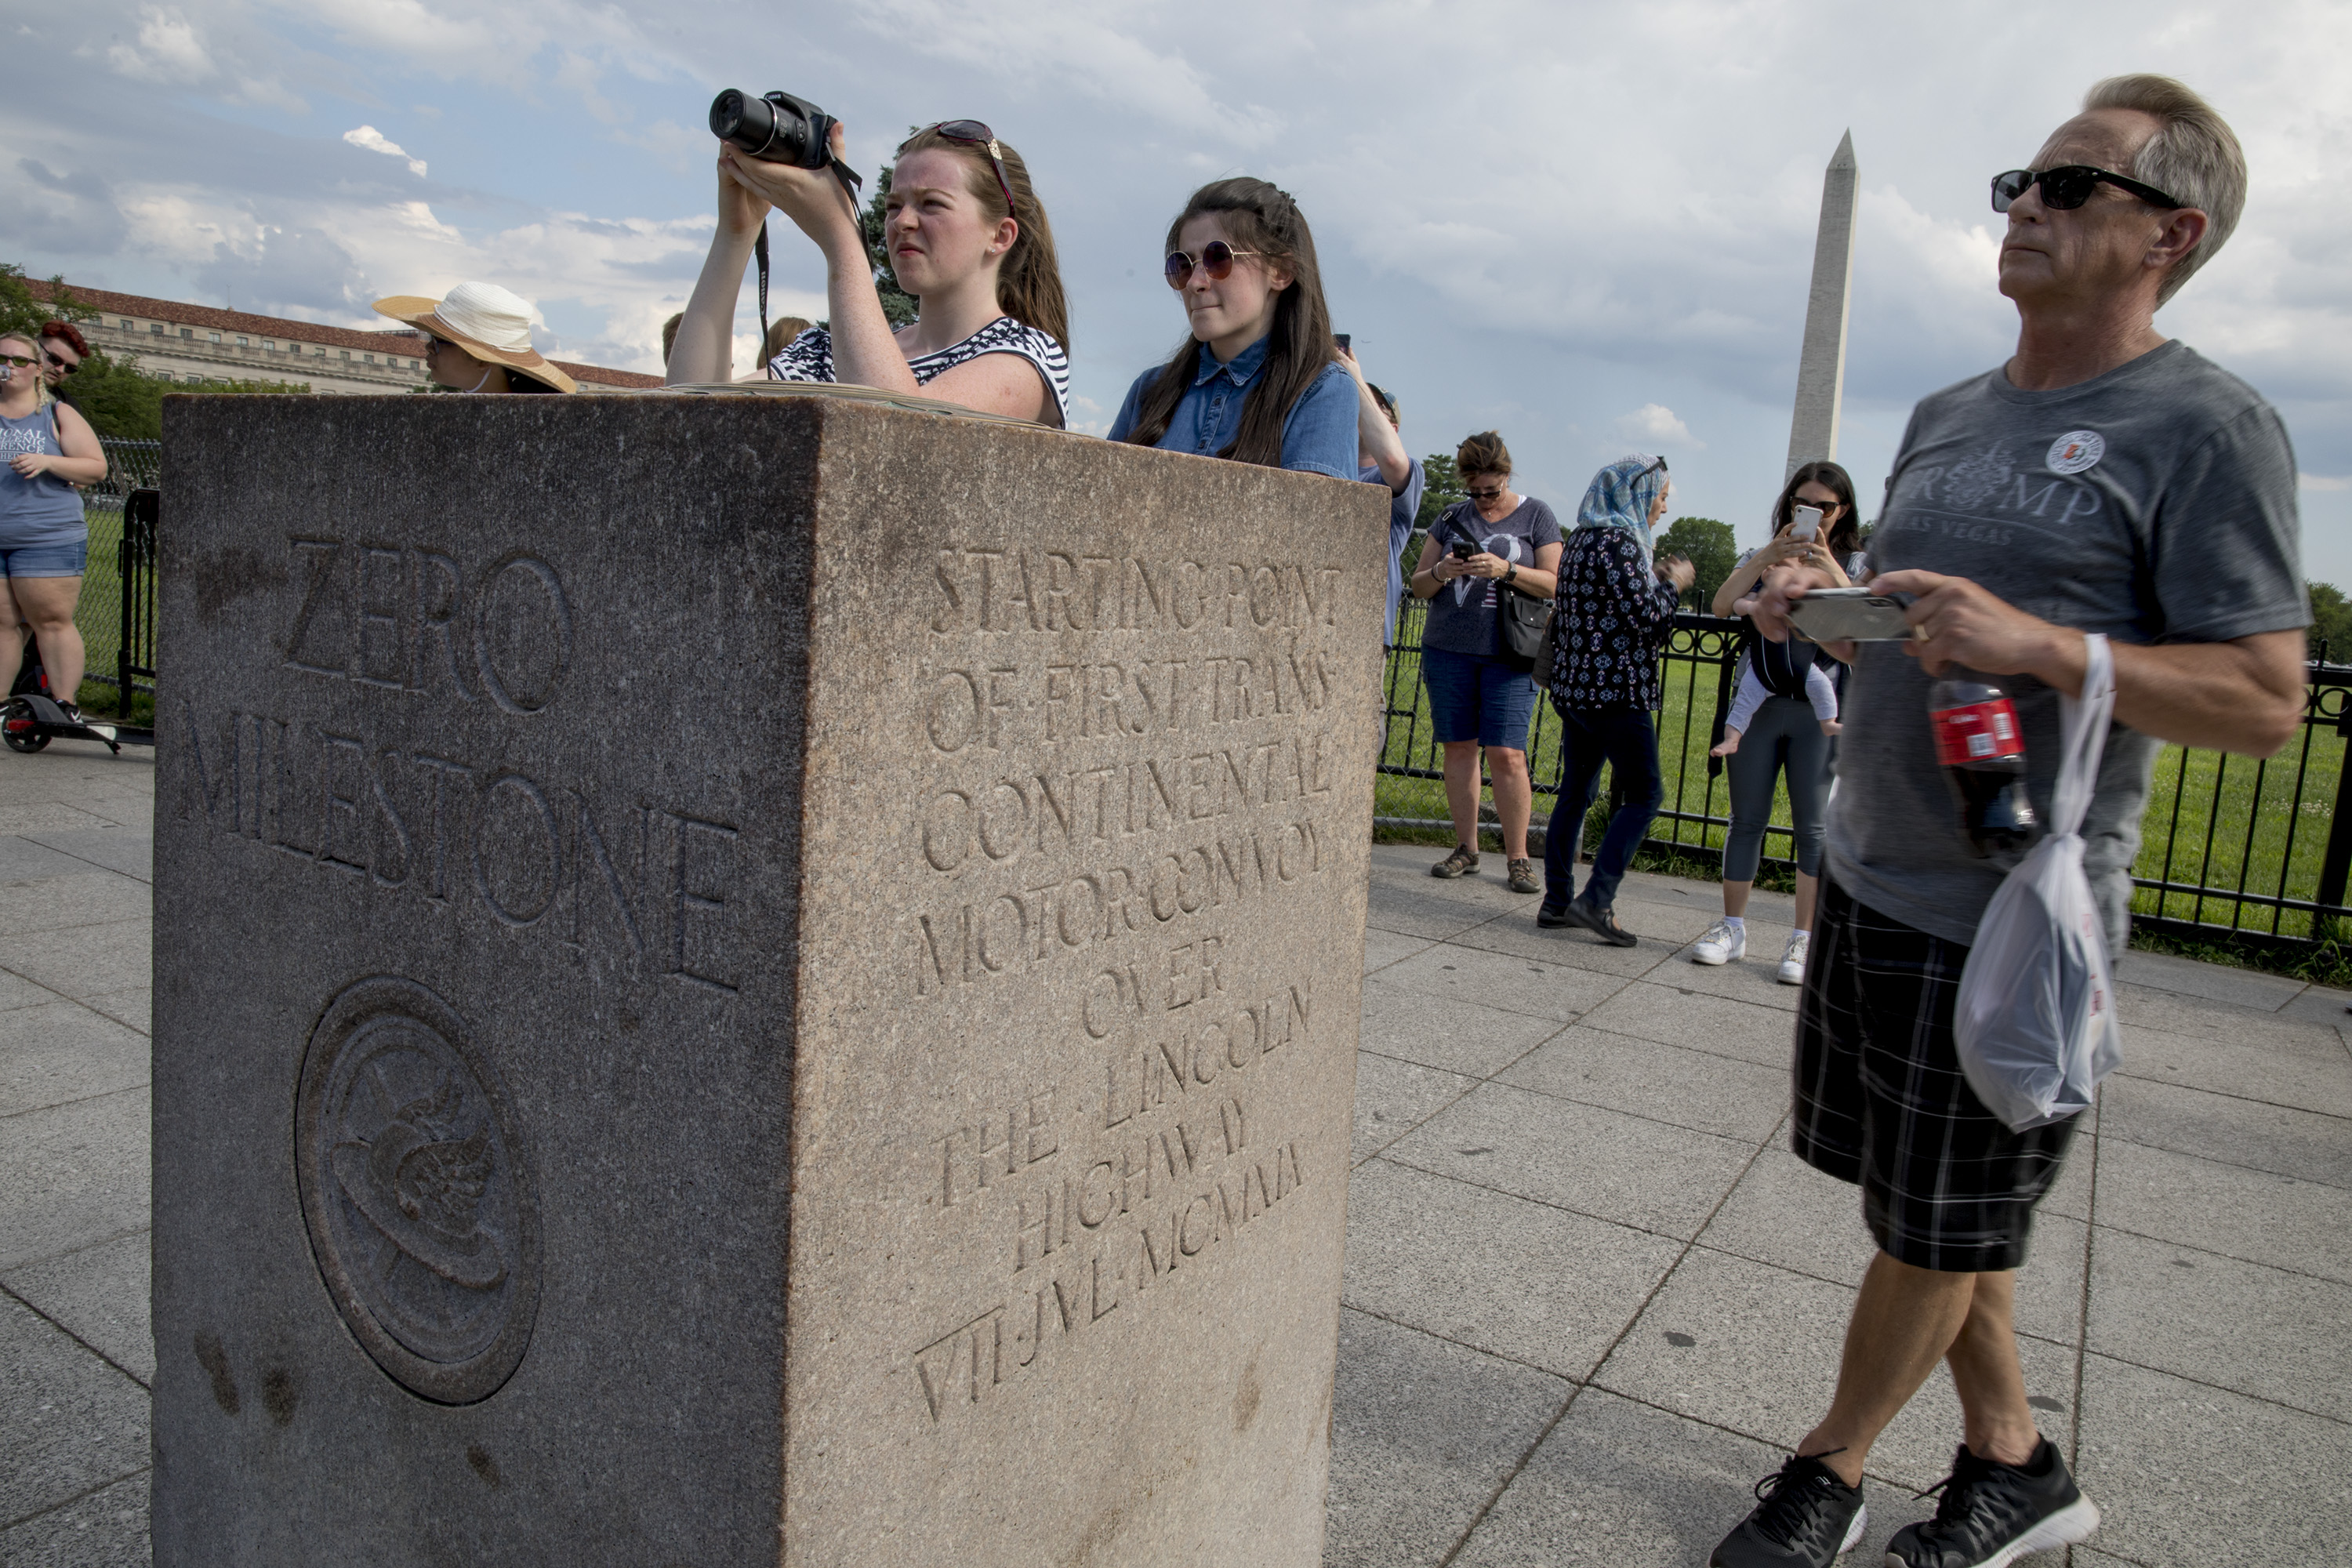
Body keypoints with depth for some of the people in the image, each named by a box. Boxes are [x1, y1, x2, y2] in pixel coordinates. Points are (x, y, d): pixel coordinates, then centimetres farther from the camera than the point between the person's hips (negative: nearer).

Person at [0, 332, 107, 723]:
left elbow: (96, 468, 2)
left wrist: (47, 462, -14)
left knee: (52, 622, -3)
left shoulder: (58, 415, 7)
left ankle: (66, 707, 1)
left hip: (48, 539, -3)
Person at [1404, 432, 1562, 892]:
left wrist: (1506, 569, -16)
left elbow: (1554, 583, -1)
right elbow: (1417, 586, 12)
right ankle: (1466, 848, 14)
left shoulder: (1536, 516, 5)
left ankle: (1517, 857, 0)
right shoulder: (1451, 517, 12)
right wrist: (1441, 572, -10)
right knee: (1459, 748, 4)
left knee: (1506, 754, -9)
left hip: (1508, 654, -3)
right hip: (1448, 650, 3)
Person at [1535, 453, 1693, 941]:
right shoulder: (1619, 542, -14)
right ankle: (1597, 898, -6)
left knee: (1575, 791, 11)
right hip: (1615, 690, -9)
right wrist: (1672, 584, 0)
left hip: (1575, 687, 9)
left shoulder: (1582, 539, 14)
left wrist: (1651, 575, 15)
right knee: (1645, 794, -1)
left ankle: (1557, 900, 14)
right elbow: (1646, 618, -17)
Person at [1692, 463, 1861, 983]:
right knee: (1747, 819, 4)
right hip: (1757, 704, 1)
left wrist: (1827, 568, -16)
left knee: (1813, 826, -1)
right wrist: (1767, 555, -14)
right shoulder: (1761, 558, 13)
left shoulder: (1855, 564, 10)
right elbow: (1722, 606, -5)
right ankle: (1732, 929, 12)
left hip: (1820, 710, -1)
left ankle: (1804, 940, 5)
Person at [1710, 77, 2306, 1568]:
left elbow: (2267, 703, -14)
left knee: (1942, 1227, 9)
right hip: (1868, 878, 8)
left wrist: (2040, 643, -26)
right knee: (1918, 1207, 17)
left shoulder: (2207, 426, -10)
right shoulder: (1949, 415, 13)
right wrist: (1817, 604, 2)